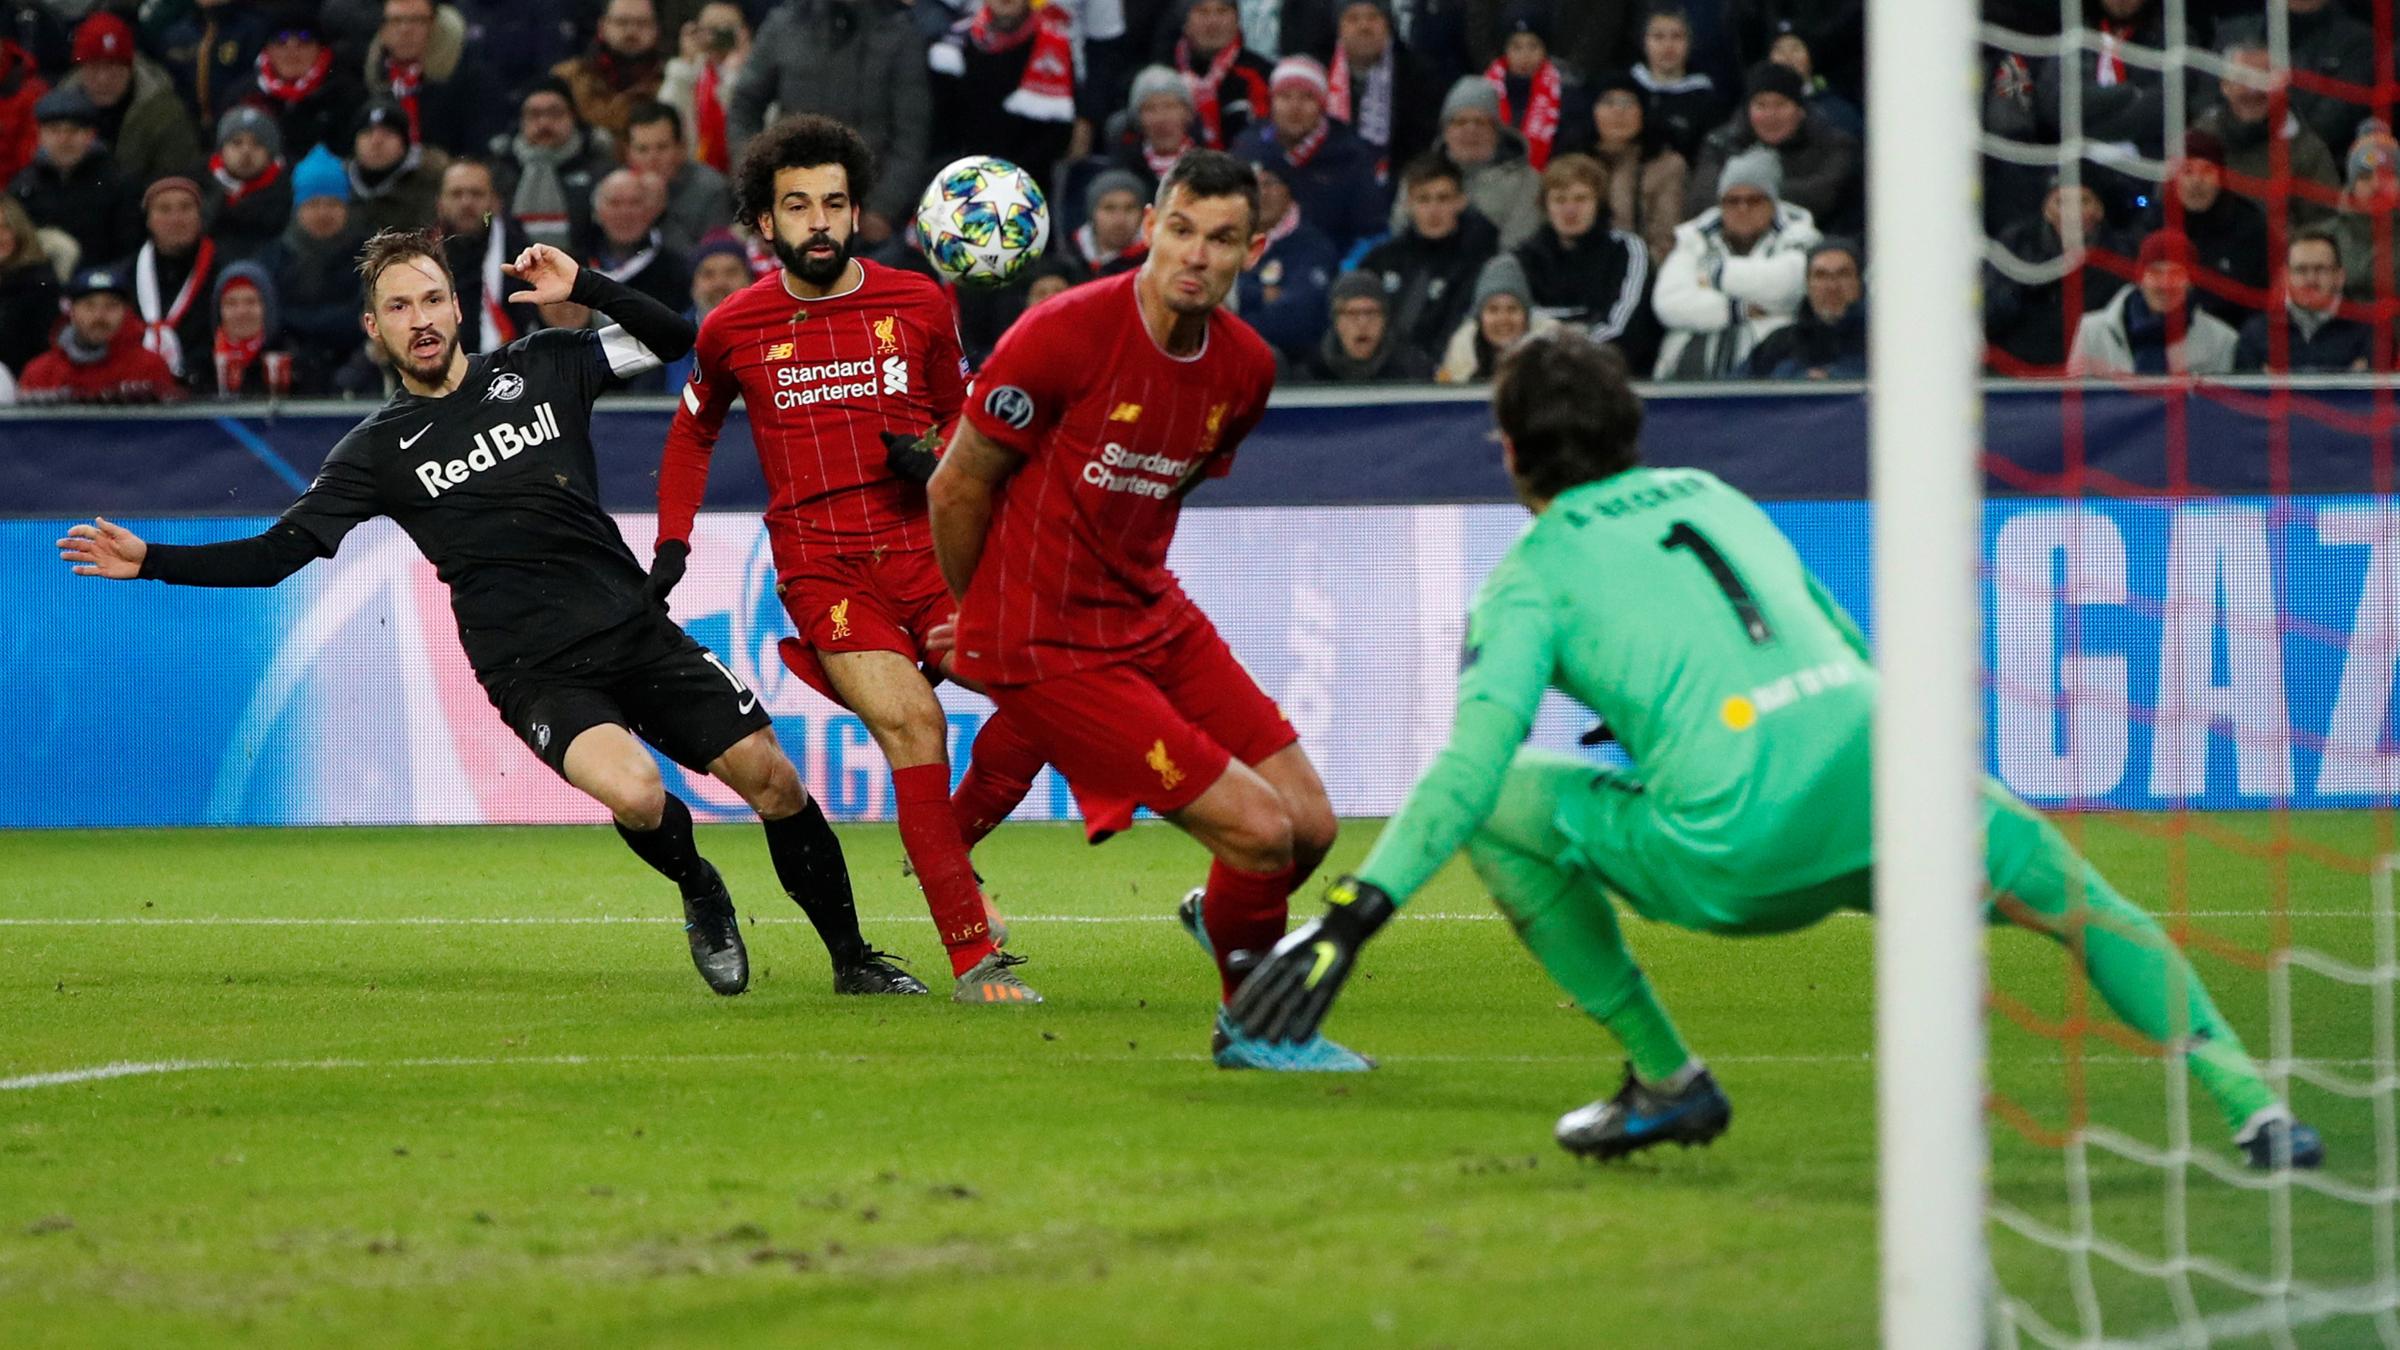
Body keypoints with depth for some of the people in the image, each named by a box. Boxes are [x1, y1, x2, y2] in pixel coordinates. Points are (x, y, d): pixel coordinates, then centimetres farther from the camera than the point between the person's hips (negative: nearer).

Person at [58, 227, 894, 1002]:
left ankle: (853, 958, 14)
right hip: (534, 673, -3)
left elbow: (676, 340, 9)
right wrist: (150, 562, -8)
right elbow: (276, 553, 2)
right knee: (635, 794, -30)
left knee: (772, 777, -4)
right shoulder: (379, 449, 4)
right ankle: (701, 899, 2)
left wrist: (583, 288, -4)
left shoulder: (542, 368, 9)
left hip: (637, 632, 3)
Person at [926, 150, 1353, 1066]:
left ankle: (1220, 917, 39)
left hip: (1154, 620, 7)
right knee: (1260, 828, -12)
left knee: (1311, 827, 5)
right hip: (1046, 648, -7)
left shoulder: (1246, 368, 0)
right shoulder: (1067, 334, -20)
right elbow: (958, 485, -8)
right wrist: (982, 618, 7)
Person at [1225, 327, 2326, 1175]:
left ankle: (1666, 1080, 17)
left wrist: (1357, 910, -10)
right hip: (1883, 777, 5)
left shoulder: (1533, 576, 10)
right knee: (2072, 894, 25)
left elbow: (1472, 760, -6)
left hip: (1738, 853, -5)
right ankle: (2248, 1099, 11)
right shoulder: (1714, 497, 26)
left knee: (1500, 809, 16)